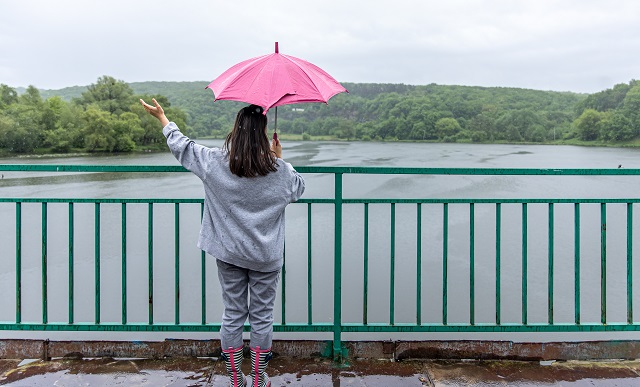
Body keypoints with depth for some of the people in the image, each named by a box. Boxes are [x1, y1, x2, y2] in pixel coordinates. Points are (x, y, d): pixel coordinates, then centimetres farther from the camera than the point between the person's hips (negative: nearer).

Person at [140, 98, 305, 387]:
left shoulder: (215, 162, -10)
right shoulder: (279, 170, -12)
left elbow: (181, 146, 5)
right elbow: (298, 188, 9)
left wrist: (162, 117, 19)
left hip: (229, 253, 2)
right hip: (266, 256, -1)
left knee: (232, 315, 12)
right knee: (262, 316, 10)